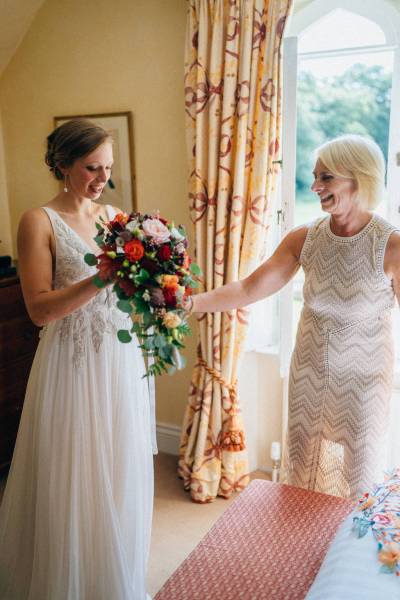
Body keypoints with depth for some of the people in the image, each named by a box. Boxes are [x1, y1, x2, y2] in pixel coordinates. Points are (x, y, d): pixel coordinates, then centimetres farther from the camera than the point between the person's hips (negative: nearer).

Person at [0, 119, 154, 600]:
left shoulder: (113, 214, 8)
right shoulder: (39, 221, -8)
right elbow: (39, 308, -15)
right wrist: (101, 279, -25)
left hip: (121, 360, 5)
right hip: (74, 364, -5)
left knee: (119, 472, 16)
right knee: (75, 476, 7)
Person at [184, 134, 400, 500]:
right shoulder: (305, 239, -8)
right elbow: (249, 290, -10)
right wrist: (189, 303, -21)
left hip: (363, 377, -3)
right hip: (310, 371, 4)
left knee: (359, 473, 15)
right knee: (304, 466, 19)